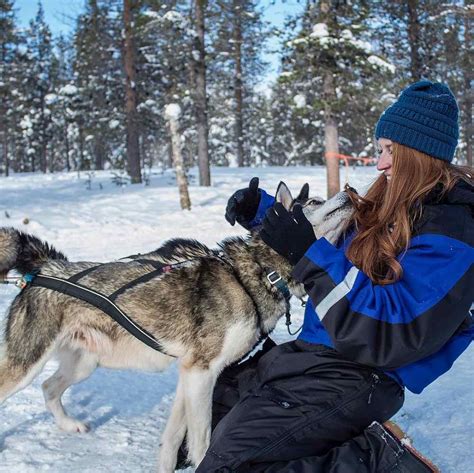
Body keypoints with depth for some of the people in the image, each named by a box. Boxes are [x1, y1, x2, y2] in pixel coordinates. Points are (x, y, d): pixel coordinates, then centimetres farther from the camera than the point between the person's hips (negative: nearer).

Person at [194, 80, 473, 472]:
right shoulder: (384, 210, 7)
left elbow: (396, 331, -26)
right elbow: (318, 223, 24)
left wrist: (309, 252, -25)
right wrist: (259, 208, 7)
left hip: (356, 377, -9)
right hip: (309, 352, 9)